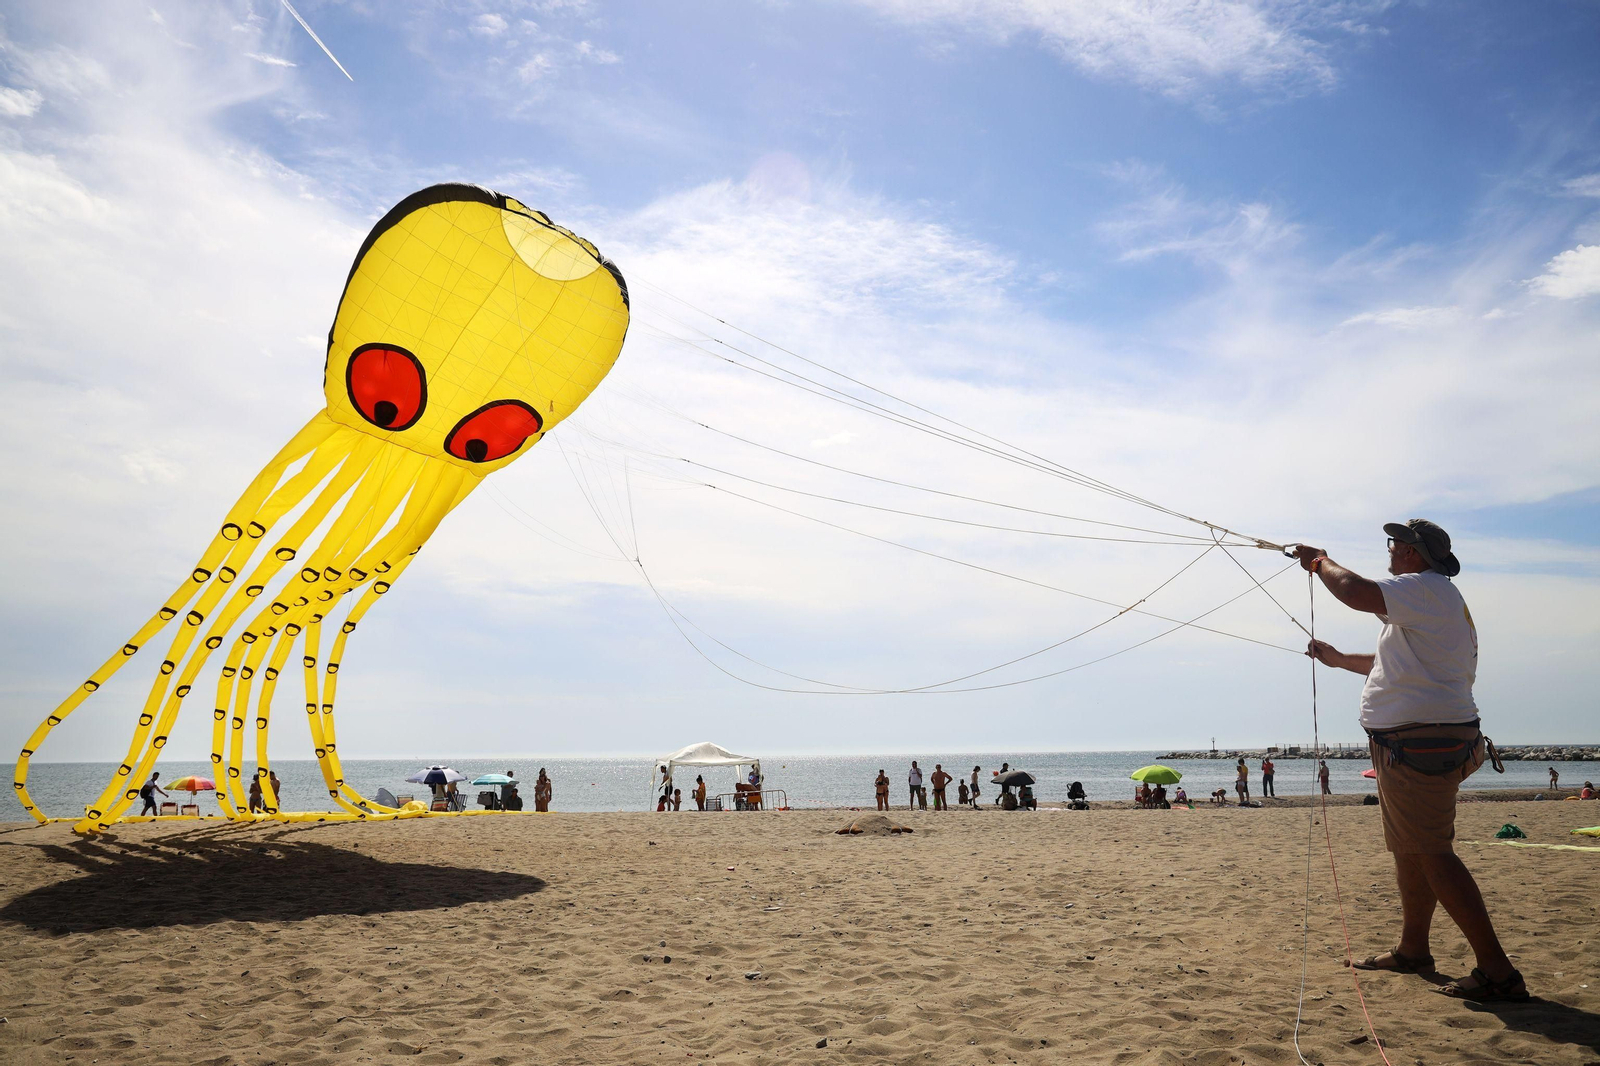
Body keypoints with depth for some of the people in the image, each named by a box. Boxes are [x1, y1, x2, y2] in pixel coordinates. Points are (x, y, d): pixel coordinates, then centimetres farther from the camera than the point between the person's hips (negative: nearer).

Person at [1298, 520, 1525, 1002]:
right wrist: (1339, 660, 40)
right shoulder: (1434, 600, 22)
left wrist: (1320, 562, -9)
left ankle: (1497, 972, -10)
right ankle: (1412, 949, 31)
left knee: (1431, 852, -11)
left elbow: (1355, 592, -27)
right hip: (1422, 741, 11)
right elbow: (1393, 664, 32)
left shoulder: (1427, 588, -12)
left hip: (1419, 742, -11)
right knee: (1410, 851, 19)